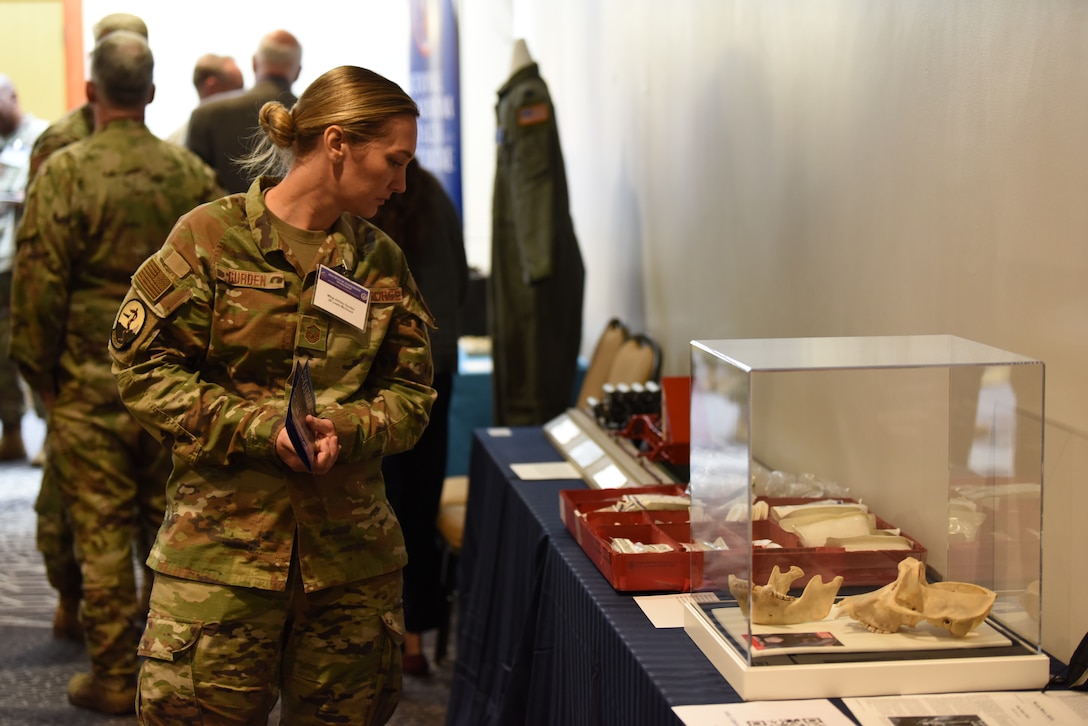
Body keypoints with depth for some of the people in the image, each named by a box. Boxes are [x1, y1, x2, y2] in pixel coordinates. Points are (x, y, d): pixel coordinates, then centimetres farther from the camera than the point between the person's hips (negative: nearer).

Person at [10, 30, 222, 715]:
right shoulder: (192, 172, 1)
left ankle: (116, 677, 10)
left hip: (92, 379, -4)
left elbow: (38, 283, -10)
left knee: (103, 530, 4)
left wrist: (41, 373, 2)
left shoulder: (65, 171, -11)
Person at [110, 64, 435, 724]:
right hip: (221, 540, -4)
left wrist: (346, 430, -11)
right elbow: (144, 368, -6)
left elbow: (411, 393, 11)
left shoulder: (382, 260, 11)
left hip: (350, 549, 4)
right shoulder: (211, 237, -2)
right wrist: (258, 428, -16)